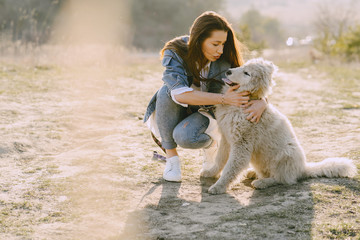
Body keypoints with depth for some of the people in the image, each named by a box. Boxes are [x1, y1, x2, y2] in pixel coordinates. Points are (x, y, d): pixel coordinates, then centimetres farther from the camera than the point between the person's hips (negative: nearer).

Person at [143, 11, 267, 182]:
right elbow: (180, 93, -39)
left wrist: (261, 102, -35)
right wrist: (224, 99, -44)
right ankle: (171, 157, -17)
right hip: (174, 112, 0)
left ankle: (211, 144, 5)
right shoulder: (175, 52, -25)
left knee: (185, 137, -34)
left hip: (205, 112, 0)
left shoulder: (225, 60, -18)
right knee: (168, 91, -33)